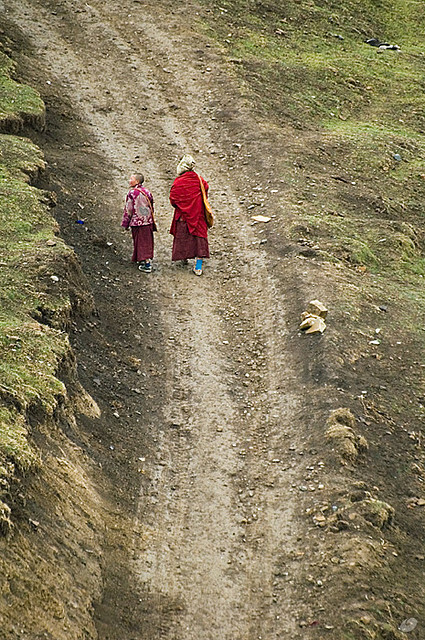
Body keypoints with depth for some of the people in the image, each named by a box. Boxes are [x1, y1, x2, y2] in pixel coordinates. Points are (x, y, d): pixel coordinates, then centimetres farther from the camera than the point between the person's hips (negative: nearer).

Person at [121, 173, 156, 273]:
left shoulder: (132, 193, -13)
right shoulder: (147, 192, 5)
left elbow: (128, 209, -10)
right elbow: (151, 207, 12)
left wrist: (125, 223, -2)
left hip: (137, 222, -5)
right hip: (148, 221, 5)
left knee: (141, 243, 0)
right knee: (147, 241, 14)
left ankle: (146, 264, -5)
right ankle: (146, 259, 24)